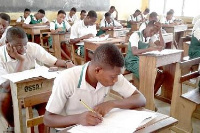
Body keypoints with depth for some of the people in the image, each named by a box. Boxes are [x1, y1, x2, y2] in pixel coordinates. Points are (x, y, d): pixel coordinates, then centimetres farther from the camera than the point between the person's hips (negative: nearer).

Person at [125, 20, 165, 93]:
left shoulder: (151, 36, 2)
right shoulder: (136, 35, -18)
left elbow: (162, 46, -8)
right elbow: (134, 52, -33)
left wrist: (159, 31, -14)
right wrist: (151, 48, -42)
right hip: (132, 62, -7)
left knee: (160, 75, -12)